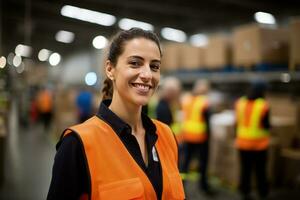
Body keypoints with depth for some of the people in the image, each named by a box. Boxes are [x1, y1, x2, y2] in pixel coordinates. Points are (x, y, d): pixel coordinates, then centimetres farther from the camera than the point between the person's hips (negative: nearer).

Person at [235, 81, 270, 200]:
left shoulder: (239, 103, -2)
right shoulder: (263, 105, -15)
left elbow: (237, 121, 4)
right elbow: (266, 125, -12)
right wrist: (269, 125, 9)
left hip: (242, 142, 3)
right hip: (259, 143, -3)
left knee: (245, 169, 11)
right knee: (260, 170, 9)